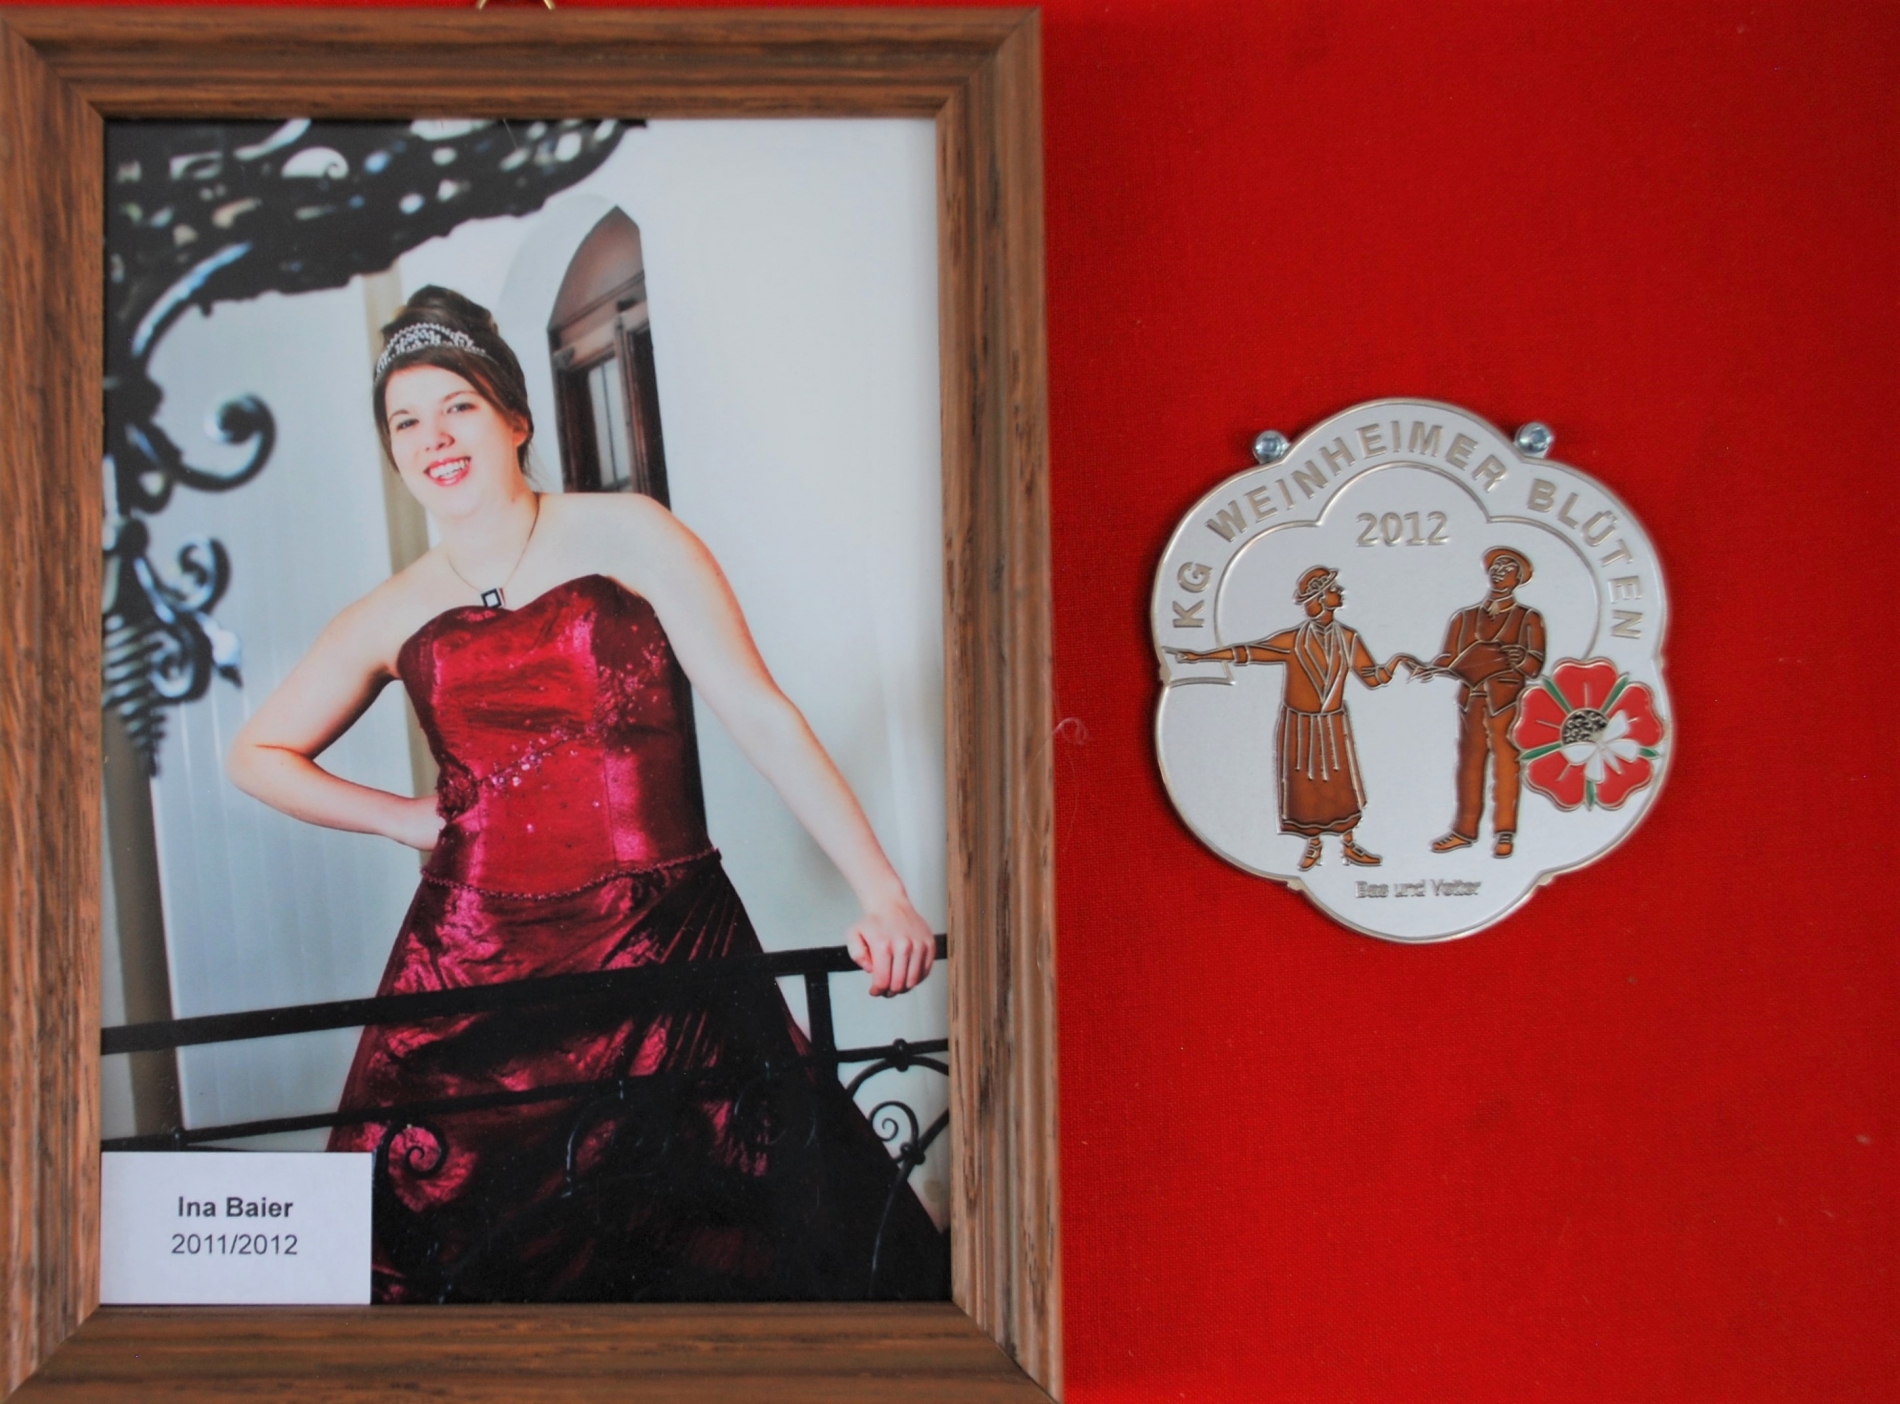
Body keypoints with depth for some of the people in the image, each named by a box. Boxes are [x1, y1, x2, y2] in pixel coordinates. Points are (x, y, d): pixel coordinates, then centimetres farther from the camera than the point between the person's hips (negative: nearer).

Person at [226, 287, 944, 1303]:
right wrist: (404, 819, 11)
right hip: (472, 967, 3)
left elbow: (759, 715, -6)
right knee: (437, 1245, 4)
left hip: (665, 953, -3)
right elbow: (257, 754, 25)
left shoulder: (622, 537, 2)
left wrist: (881, 893, -13)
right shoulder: (394, 618, 11)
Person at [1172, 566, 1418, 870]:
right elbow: (1247, 652, -18)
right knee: (1304, 785, 5)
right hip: (1299, 725, -2)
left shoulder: (1348, 639, -4)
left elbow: (1373, 678, -1)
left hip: (1333, 725, 2)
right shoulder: (1294, 641, -15)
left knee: (1342, 784, 4)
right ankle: (1313, 845, 23)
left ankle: (1348, 846, 19)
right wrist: (1199, 656, -24)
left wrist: (1399, 660, -19)